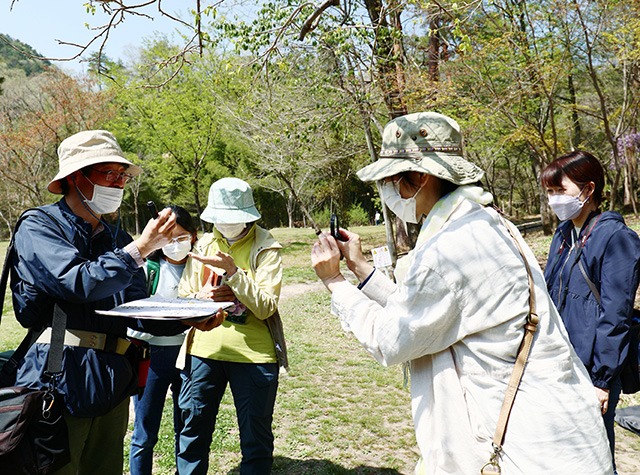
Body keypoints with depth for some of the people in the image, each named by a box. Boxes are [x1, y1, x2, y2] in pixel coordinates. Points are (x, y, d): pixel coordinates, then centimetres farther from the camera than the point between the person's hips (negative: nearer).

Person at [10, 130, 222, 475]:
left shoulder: (117, 239, 13)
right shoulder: (39, 226, -5)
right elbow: (80, 283, -23)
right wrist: (140, 249, -23)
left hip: (112, 381, 6)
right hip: (59, 381, -6)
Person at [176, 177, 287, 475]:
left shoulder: (266, 249, -4)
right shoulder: (204, 245, 10)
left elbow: (265, 307, -13)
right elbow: (181, 300, 13)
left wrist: (232, 271, -22)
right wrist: (201, 297, -8)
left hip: (253, 353, -3)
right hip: (203, 350, 4)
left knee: (256, 440, 8)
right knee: (193, 432, 14)